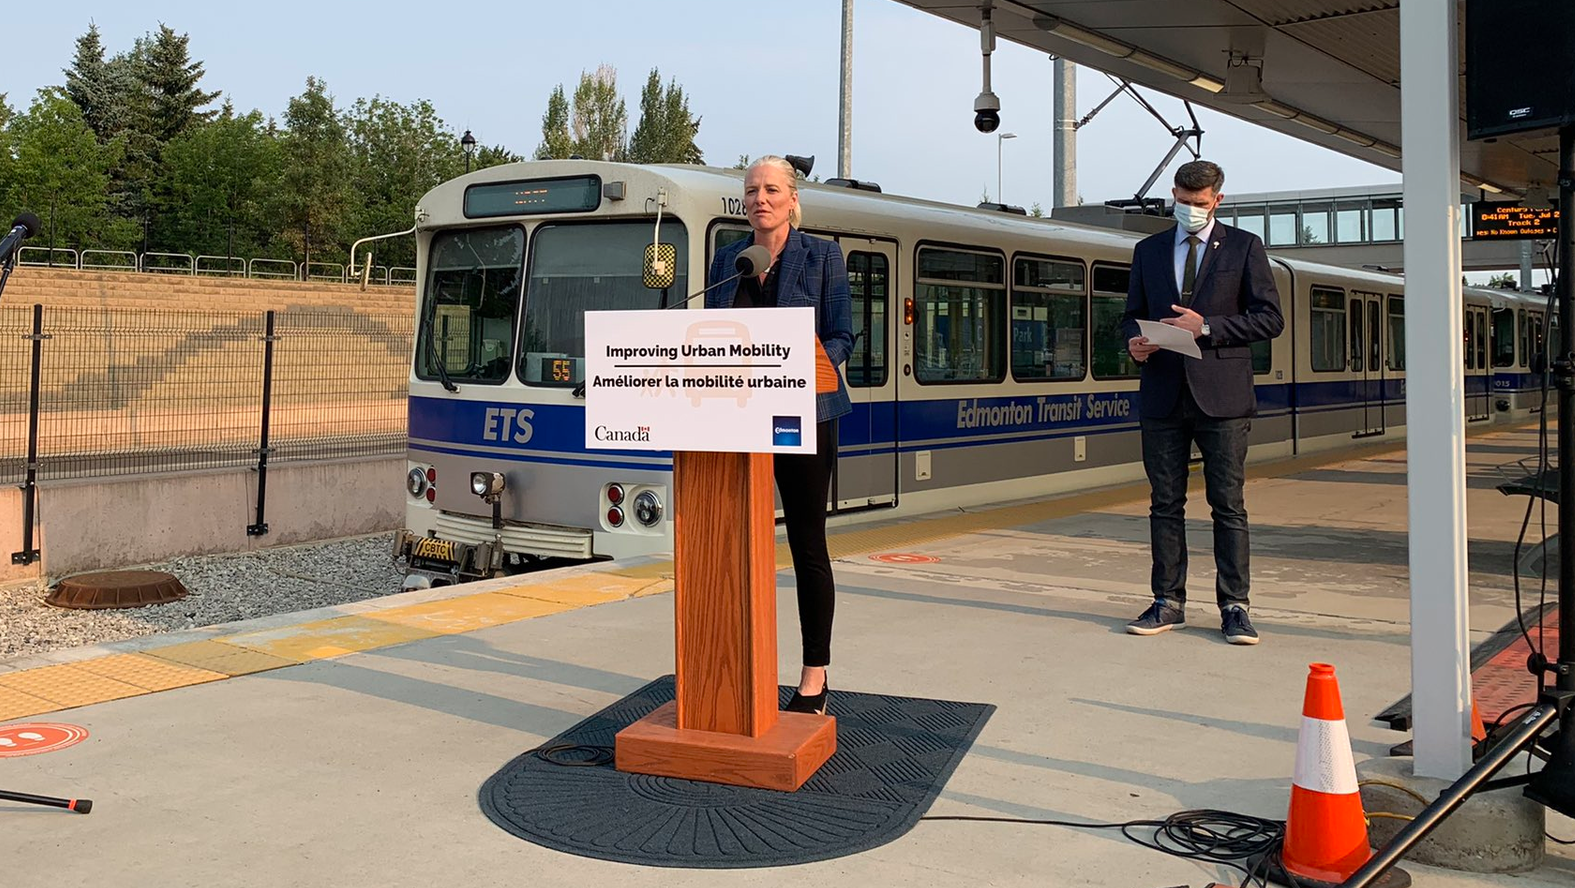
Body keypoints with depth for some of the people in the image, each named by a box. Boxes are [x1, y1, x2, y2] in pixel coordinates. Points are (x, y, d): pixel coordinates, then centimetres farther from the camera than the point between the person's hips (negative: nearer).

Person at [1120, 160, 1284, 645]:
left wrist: (1207, 327, -12)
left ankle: (1234, 607, 6)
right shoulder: (1148, 251, 15)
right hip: (1163, 395, 3)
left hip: (1221, 394, -3)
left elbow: (1269, 317, 0)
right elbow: (1132, 314, 18)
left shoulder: (1244, 247, 6)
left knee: (1228, 505, -1)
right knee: (1165, 504, 6)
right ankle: (1168, 603, 14)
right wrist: (1134, 341, -6)